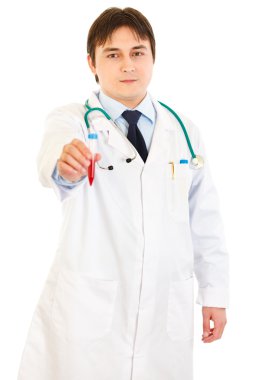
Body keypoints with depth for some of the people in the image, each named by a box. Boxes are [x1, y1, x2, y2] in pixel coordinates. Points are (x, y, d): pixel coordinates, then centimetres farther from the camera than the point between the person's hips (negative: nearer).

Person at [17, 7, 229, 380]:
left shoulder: (184, 131, 7)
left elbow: (205, 218, 10)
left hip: (167, 313, 3)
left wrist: (214, 293, 8)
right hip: (87, 308, -2)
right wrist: (65, 164, -50)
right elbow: (53, 153, -27)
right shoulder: (72, 119, -3)